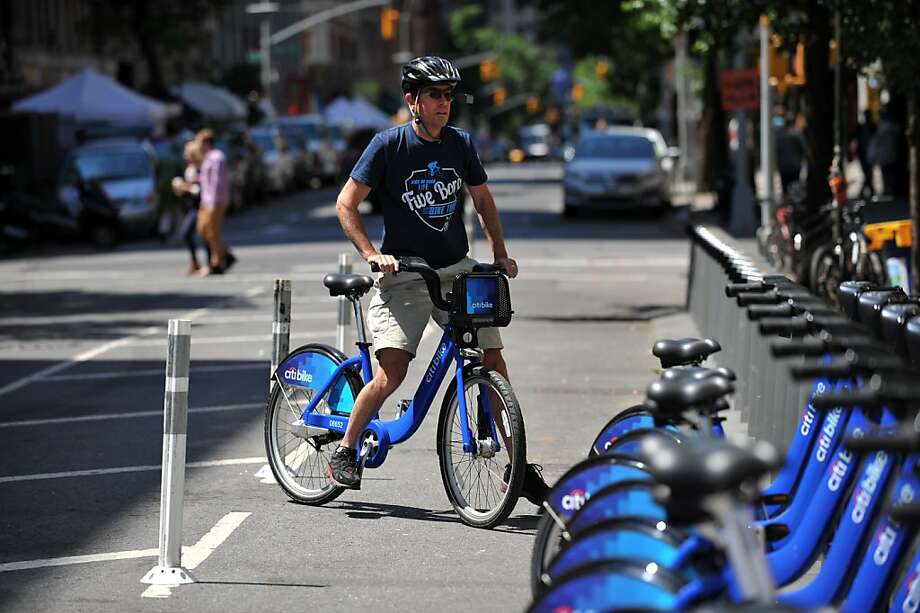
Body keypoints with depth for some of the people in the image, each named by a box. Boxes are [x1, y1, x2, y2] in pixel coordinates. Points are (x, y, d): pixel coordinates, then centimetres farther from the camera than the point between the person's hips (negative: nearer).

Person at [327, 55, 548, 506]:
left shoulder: (460, 144, 5)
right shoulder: (389, 144, -7)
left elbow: (482, 201, 19)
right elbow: (346, 205, -6)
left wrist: (500, 254, 9)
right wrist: (372, 255, -17)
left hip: (457, 270, 4)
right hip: (404, 276, -4)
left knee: (493, 362, -4)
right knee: (392, 373, -18)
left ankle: (519, 468, 3)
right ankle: (344, 452, 2)